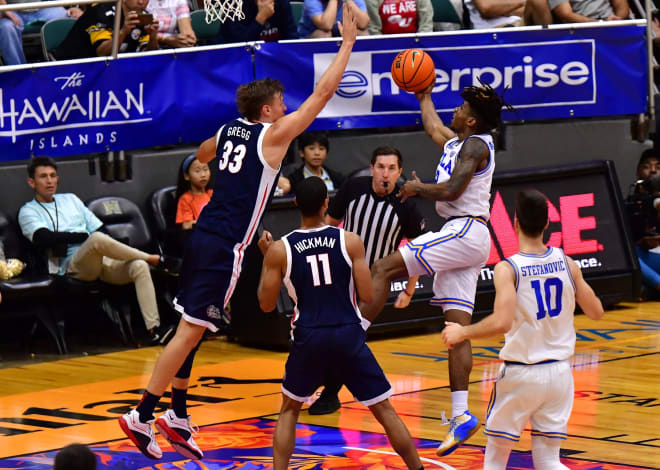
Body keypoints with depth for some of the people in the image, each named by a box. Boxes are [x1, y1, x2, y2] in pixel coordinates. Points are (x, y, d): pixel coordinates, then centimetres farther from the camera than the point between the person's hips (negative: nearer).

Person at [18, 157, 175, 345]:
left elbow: (99, 228, 21)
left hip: (102, 259, 5)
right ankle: (152, 259, -16)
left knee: (139, 266, -25)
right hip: (72, 266, -5)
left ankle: (154, 329, -36)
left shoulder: (70, 199, 29)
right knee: (97, 239, -37)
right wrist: (85, 236, -6)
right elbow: (45, 238, -9)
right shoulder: (28, 211, 11)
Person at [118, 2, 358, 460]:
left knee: (191, 328, 15)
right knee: (190, 331, -8)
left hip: (203, 235, 9)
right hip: (225, 246, -9)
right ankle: (142, 416, -9)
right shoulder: (274, 134, -7)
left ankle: (177, 416, 21)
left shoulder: (228, 131, 13)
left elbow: (202, 154, 38)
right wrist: (348, 41, 0)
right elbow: (325, 90, -7)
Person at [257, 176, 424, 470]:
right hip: (348, 335, -1)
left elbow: (266, 304, 4)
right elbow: (367, 296, -4)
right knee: (384, 410, 9)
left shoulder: (279, 250, -3)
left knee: (289, 410, 20)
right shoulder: (350, 241, -4)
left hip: (309, 338, 1)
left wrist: (266, 258, 15)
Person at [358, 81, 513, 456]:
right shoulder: (456, 142, 20)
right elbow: (433, 126, 41)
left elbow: (452, 189, -20)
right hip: (462, 235, 10)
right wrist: (424, 95, 46)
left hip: (464, 231, -10)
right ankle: (461, 415, -2)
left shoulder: (476, 145, -8)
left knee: (383, 269, -13)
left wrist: (417, 188, -5)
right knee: (458, 328, 2)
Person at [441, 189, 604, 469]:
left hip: (521, 374, -4)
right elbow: (596, 312, 7)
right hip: (559, 372, 4)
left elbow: (501, 322, -27)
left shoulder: (508, 269, -15)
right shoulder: (566, 263, -1)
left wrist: (462, 332, -11)